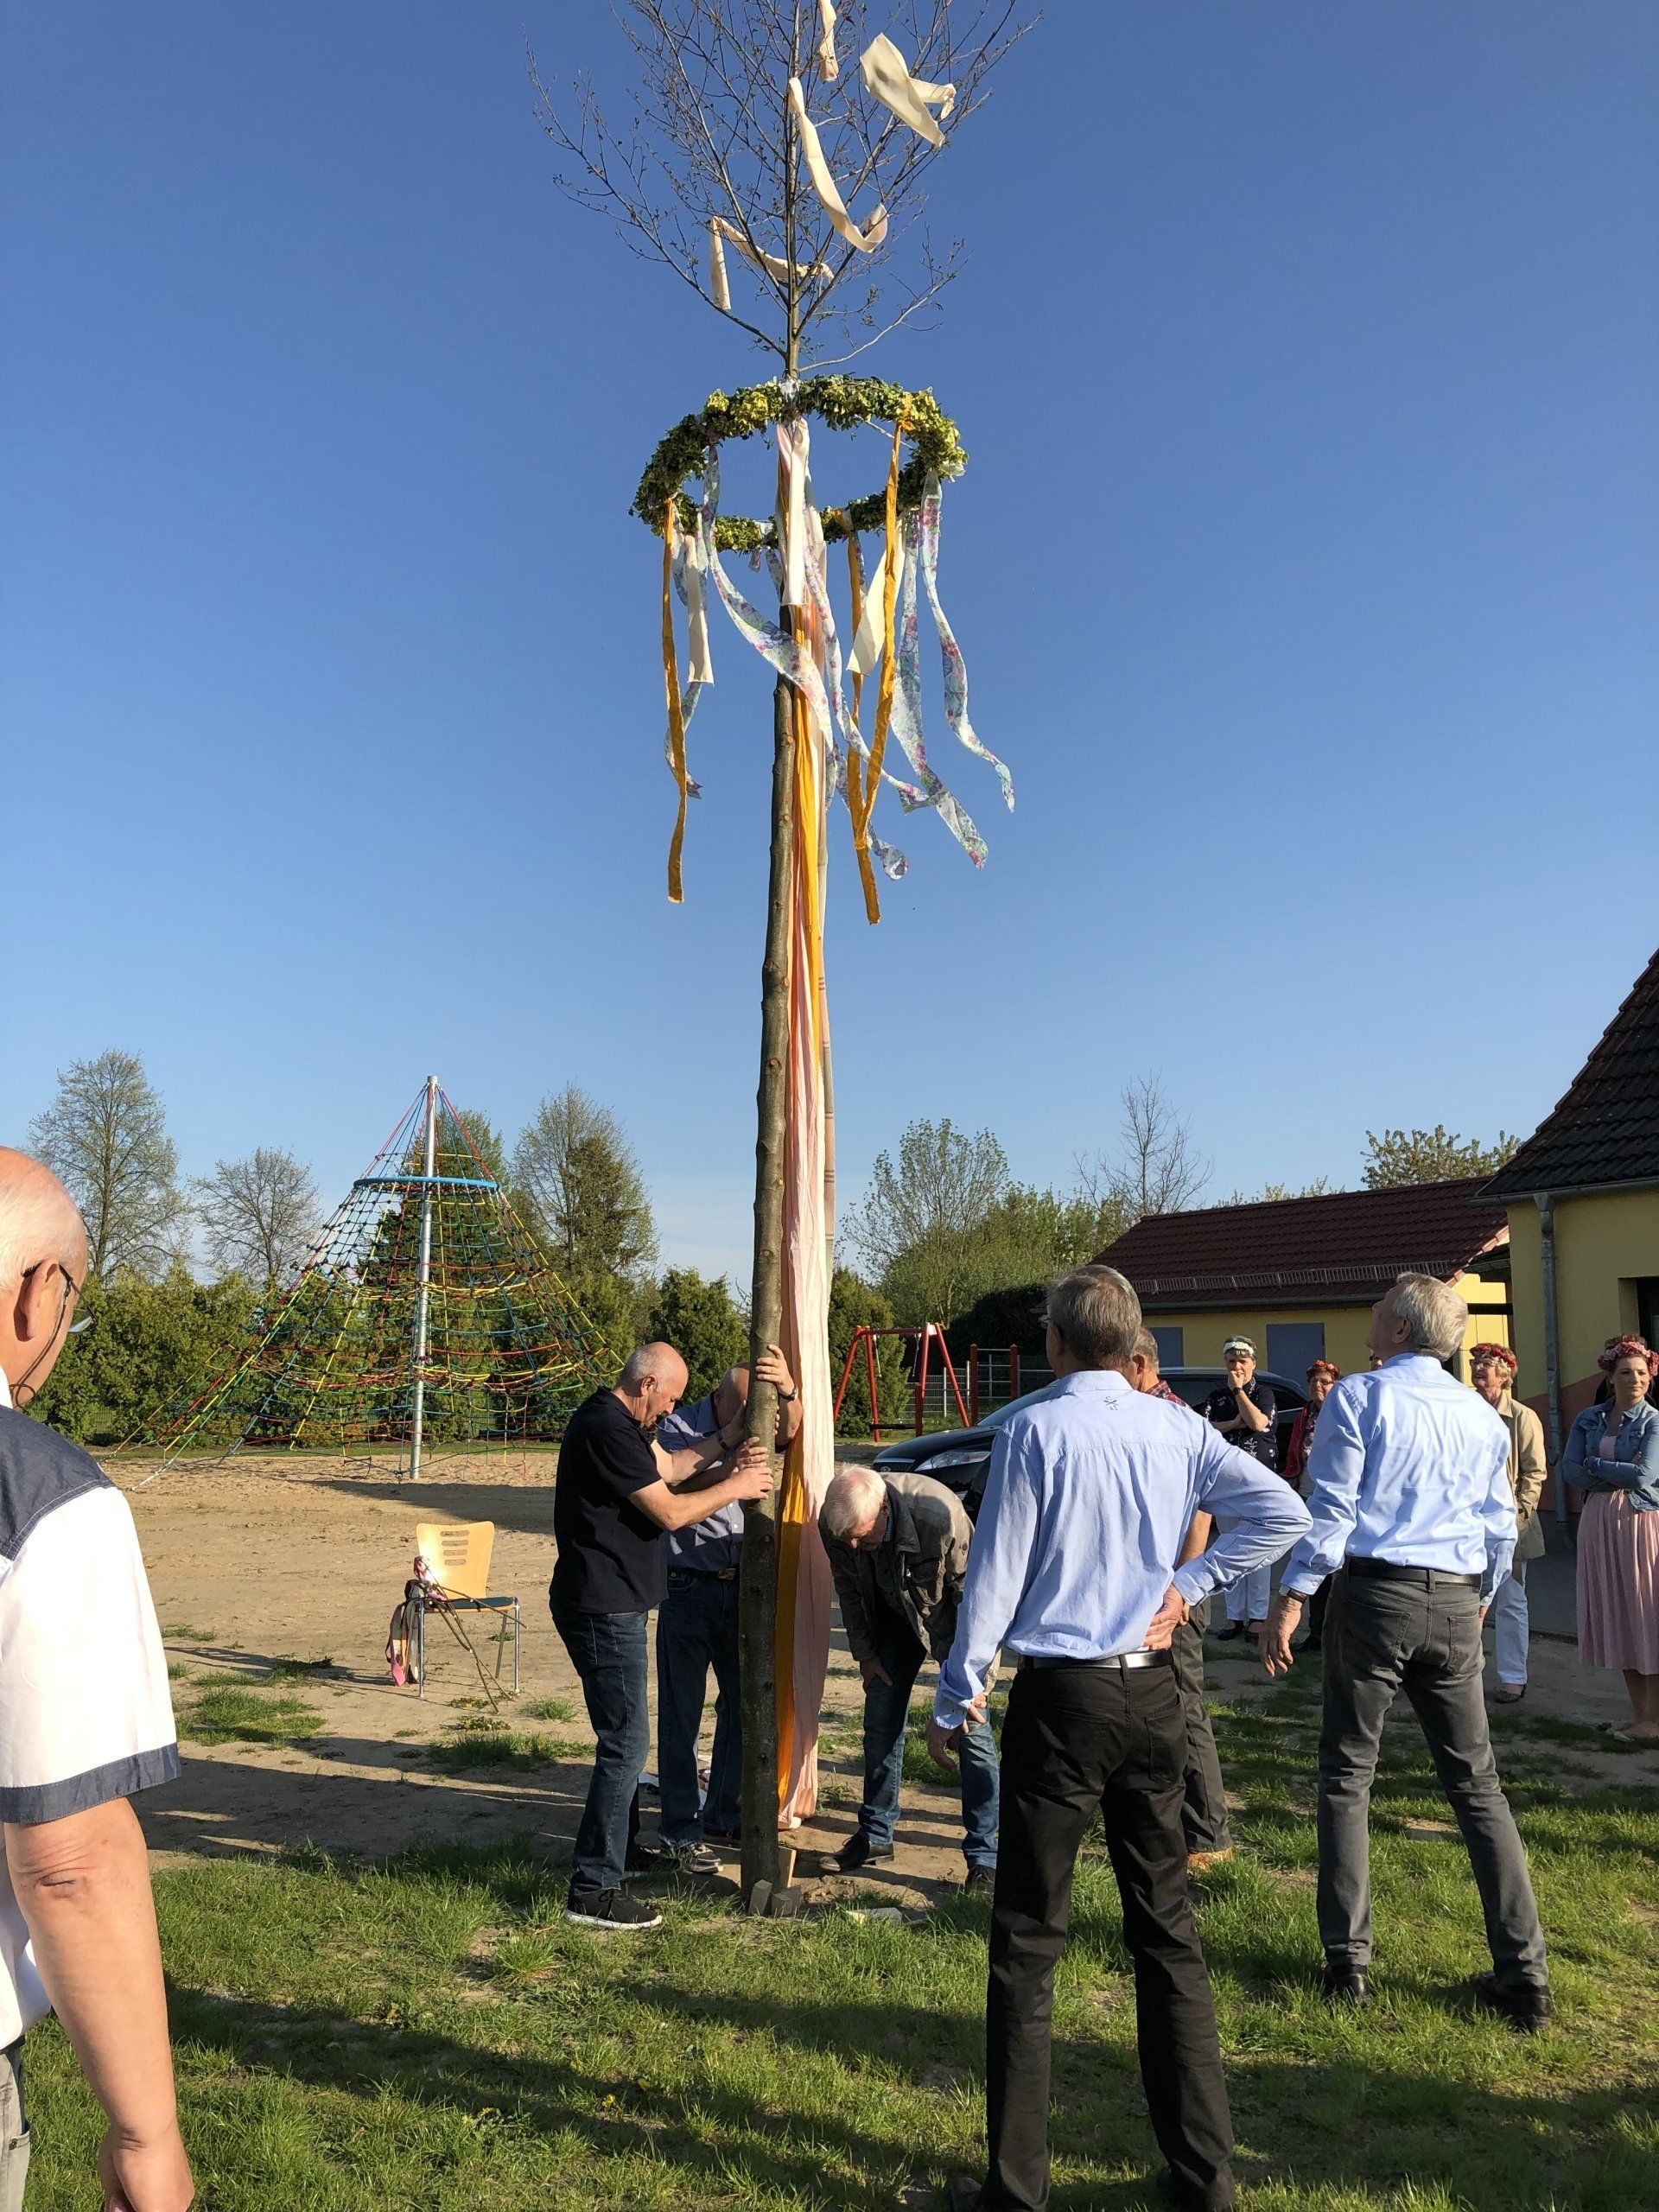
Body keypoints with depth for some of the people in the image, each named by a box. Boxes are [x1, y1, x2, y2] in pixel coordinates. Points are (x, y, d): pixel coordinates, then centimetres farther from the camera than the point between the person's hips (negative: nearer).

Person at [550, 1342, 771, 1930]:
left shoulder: (617, 1421, 12)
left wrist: (723, 1446, 5)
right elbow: (670, 1512, -19)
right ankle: (594, 1890, -1)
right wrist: (734, 1488, -7)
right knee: (625, 1742, -7)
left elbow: (666, 1466, 16)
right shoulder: (608, 1429, -21)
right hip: (603, 1609, -11)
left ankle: (622, 1847, 37)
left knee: (623, 1736, 22)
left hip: (610, 1605, 11)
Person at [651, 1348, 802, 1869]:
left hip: (739, 1586, 5)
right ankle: (680, 1831, 13)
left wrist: (788, 1392, -38)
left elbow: (788, 1431, -17)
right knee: (681, 1713, 2)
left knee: (741, 1704, 12)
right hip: (688, 1587, -5)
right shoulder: (678, 1427, -8)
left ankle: (723, 1817, 28)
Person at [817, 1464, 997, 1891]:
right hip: (895, 1617, 4)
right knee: (881, 1724, 6)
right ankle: (875, 1836, 22)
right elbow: (848, 1591, -4)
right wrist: (864, 1653, 2)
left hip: (950, 1619, -4)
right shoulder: (833, 1524, -25)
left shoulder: (940, 1516, -41)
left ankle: (984, 1857, 0)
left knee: (972, 1730, -8)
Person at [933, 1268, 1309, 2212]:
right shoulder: (1178, 1429, 2)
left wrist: (957, 1698, -2)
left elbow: (997, 1571, -10)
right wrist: (1191, 1584, 4)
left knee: (1029, 1940, 5)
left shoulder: (1035, 1429, -12)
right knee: (1169, 1929, 16)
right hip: (1153, 1692, 5)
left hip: (1062, 1696, -5)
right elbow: (1284, 1511, 1)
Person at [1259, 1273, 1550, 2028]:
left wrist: (1290, 1598, -7)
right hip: (1455, 1604, 4)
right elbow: (1500, 1526, 16)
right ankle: (1523, 1971, 11)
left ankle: (1348, 1960, 9)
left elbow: (1330, 1507, -11)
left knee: (1347, 1776, 6)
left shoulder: (1359, 1398, -6)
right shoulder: (1482, 1415, 10)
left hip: (1375, 1594, -4)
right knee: (1477, 1783, 11)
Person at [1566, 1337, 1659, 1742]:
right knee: (1616, 1617, 9)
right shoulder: (1588, 1419, 8)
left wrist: (1595, 1465, -8)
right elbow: (1572, 1473, -1)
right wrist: (1621, 1474, -10)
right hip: (1598, 1522, 5)